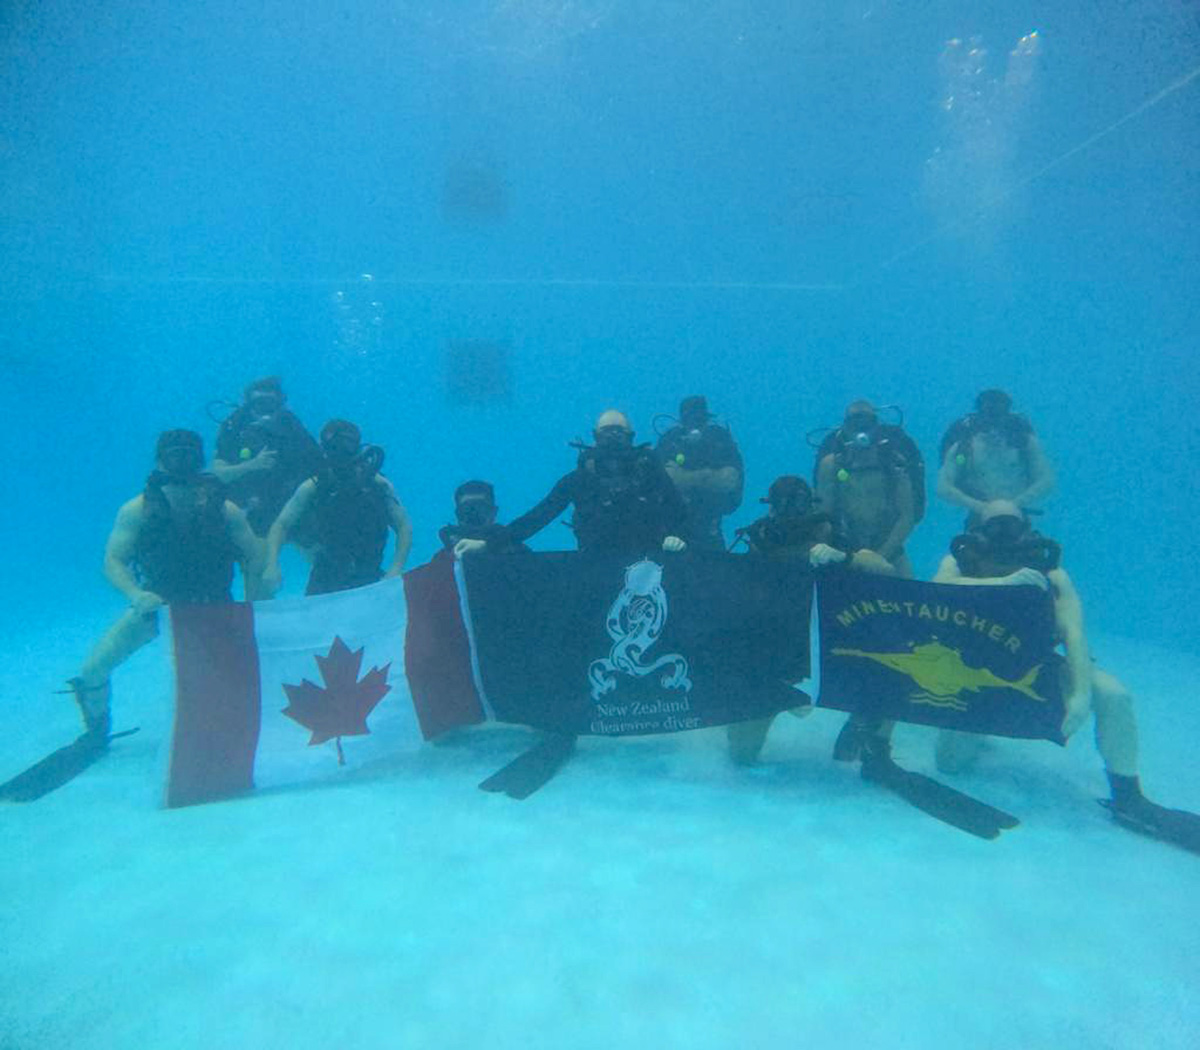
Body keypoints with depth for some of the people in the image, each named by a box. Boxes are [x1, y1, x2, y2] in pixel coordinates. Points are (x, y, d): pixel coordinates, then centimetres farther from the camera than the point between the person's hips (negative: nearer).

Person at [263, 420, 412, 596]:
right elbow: (281, 526, -2)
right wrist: (272, 565, -18)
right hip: (324, 580, 0)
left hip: (369, 578, 0)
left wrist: (395, 571, -16)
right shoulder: (313, 488, -4)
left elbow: (404, 528, -4)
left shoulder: (378, 485, -5)